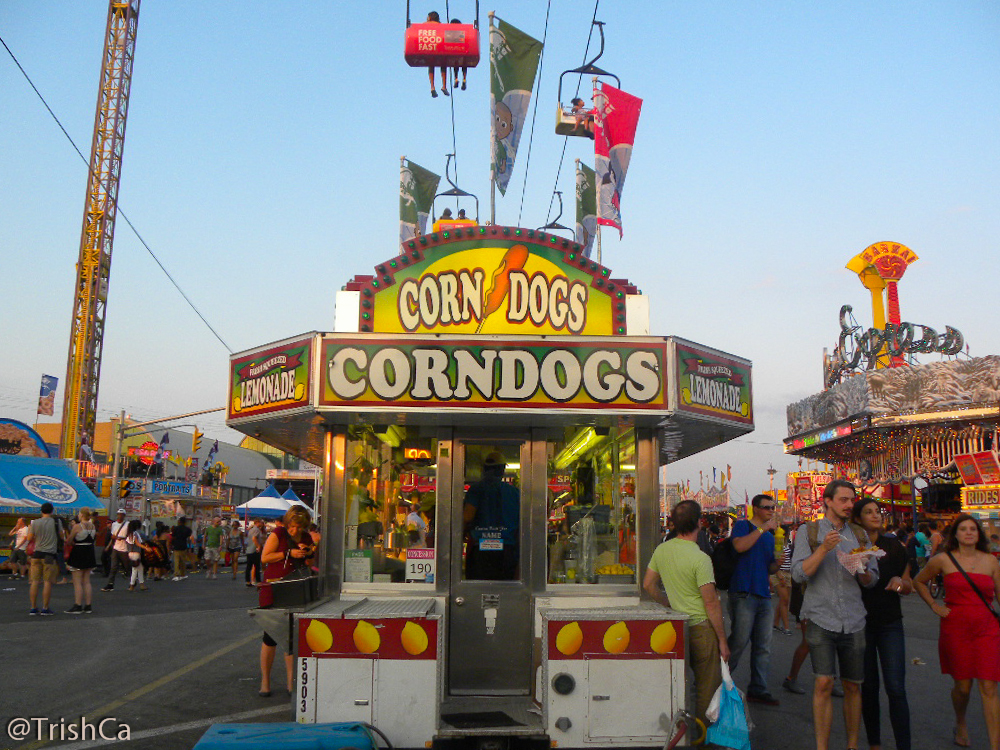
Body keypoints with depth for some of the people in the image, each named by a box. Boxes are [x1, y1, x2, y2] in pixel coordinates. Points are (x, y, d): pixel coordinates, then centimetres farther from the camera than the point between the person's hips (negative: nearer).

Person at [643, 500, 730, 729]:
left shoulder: (661, 550, 2)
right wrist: (722, 640, -8)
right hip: (701, 626, -6)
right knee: (708, 686, 5)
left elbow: (648, 585, 12)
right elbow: (711, 603, -15)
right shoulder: (700, 559, -18)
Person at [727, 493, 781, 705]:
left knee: (763, 646, 8)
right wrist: (763, 528, -17)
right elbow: (740, 546, -20)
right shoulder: (743, 526, 1)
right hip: (743, 593, -7)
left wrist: (779, 562, 2)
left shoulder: (770, 536, 22)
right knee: (740, 641, -9)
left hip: (763, 594, 7)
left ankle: (758, 689, 16)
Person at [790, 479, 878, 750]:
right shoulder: (808, 532, 2)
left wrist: (862, 569, -11)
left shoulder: (860, 535, 13)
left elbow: (872, 580, 11)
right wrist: (823, 549, -18)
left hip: (854, 620, 3)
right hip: (821, 618, -3)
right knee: (824, 683, -10)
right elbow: (799, 574, -8)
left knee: (853, 686, 9)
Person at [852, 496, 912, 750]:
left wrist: (900, 582, -12)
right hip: (860, 623, 0)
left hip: (890, 624, 0)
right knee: (868, 687, 8)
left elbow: (909, 586, 10)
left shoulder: (893, 546, 3)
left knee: (896, 688, -8)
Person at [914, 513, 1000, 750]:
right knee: (963, 686, 7)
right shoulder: (943, 560, 1)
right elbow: (919, 582, 14)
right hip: (956, 628, -1)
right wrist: (934, 606, 4)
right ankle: (960, 724, 37)